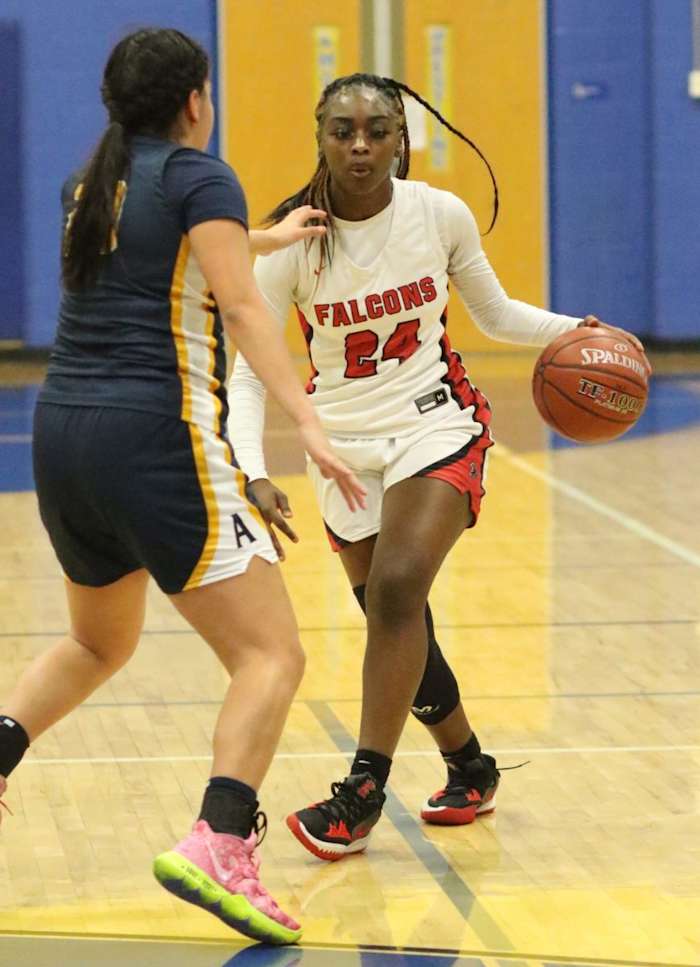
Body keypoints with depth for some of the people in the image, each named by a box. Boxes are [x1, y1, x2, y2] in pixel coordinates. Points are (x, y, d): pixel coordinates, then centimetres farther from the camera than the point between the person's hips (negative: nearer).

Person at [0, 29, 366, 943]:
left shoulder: (87, 185, 19)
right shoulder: (200, 177, -2)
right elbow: (241, 306, -15)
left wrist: (273, 236, 50)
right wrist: (307, 421, -22)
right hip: (156, 439, -8)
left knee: (99, 642, 30)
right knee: (272, 657, -8)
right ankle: (219, 847, -28)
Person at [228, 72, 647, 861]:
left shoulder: (441, 216, -10)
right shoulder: (293, 242, -14)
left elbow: (495, 315, 7)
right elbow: (247, 374, -14)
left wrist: (571, 330, -11)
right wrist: (255, 476, -28)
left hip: (435, 426, -2)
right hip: (344, 446, 2)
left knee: (395, 589, -23)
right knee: (398, 623, 10)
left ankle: (363, 795, -19)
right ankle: (469, 770, 34)